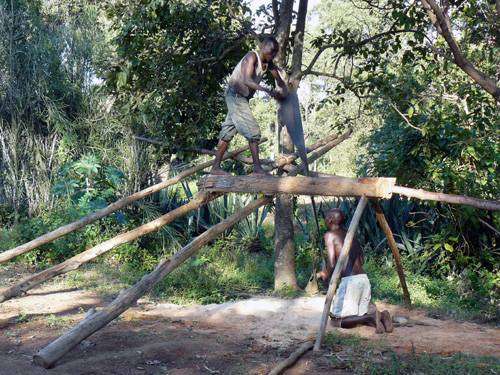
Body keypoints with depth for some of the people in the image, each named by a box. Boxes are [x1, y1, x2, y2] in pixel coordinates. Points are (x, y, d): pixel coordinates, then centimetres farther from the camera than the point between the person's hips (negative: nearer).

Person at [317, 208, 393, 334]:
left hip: (349, 280, -7)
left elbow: (332, 263, -11)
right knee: (359, 315, 18)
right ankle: (380, 316, -10)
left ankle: (371, 316, -19)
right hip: (364, 278, 7)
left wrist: (325, 275, 10)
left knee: (337, 319, -1)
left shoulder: (329, 235, 1)